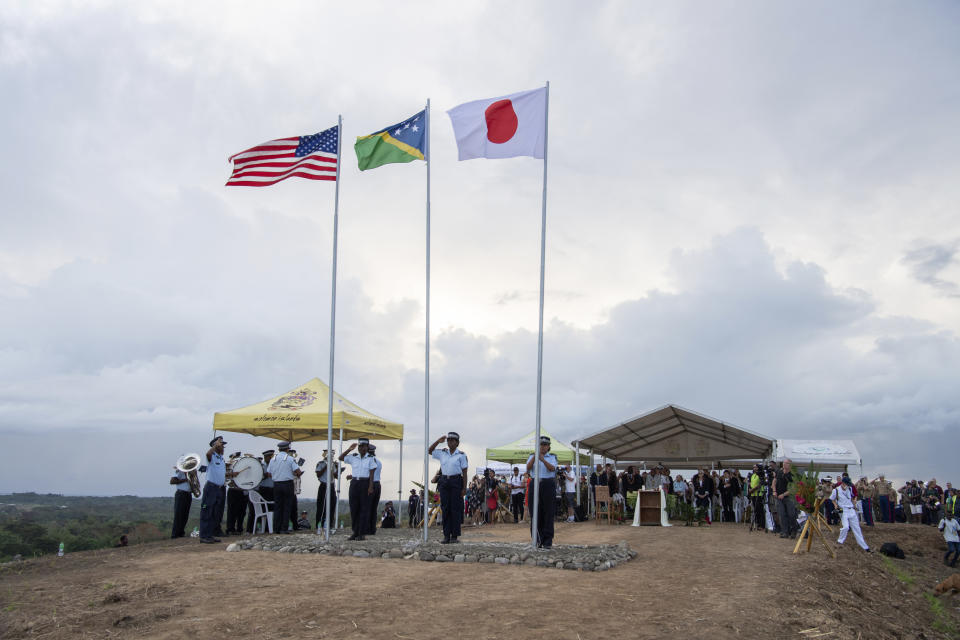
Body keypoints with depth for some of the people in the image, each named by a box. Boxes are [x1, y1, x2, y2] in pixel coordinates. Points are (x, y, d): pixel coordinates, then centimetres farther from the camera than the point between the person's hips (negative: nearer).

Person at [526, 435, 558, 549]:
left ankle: (548, 541, 2)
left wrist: (543, 460, -26)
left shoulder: (552, 457, 10)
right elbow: (528, 467, -5)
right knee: (535, 513, -1)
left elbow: (552, 468, -10)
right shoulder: (532, 456, 14)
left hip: (548, 485, -1)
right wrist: (534, 457, -22)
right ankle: (537, 540, 6)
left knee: (548, 513, -3)